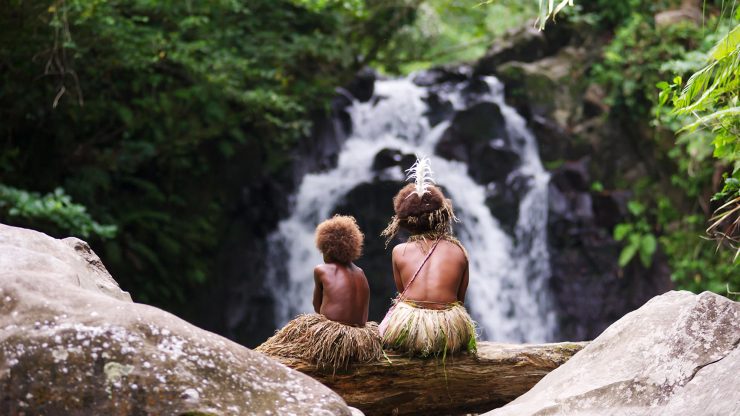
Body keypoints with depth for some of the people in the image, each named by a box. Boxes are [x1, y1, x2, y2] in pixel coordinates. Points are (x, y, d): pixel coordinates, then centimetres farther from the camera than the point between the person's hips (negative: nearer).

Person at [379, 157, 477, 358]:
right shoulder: (459, 251, 6)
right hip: (449, 335, -1)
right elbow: (460, 298, 10)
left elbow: (402, 292, 12)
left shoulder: (399, 251, 5)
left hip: (406, 333, 1)